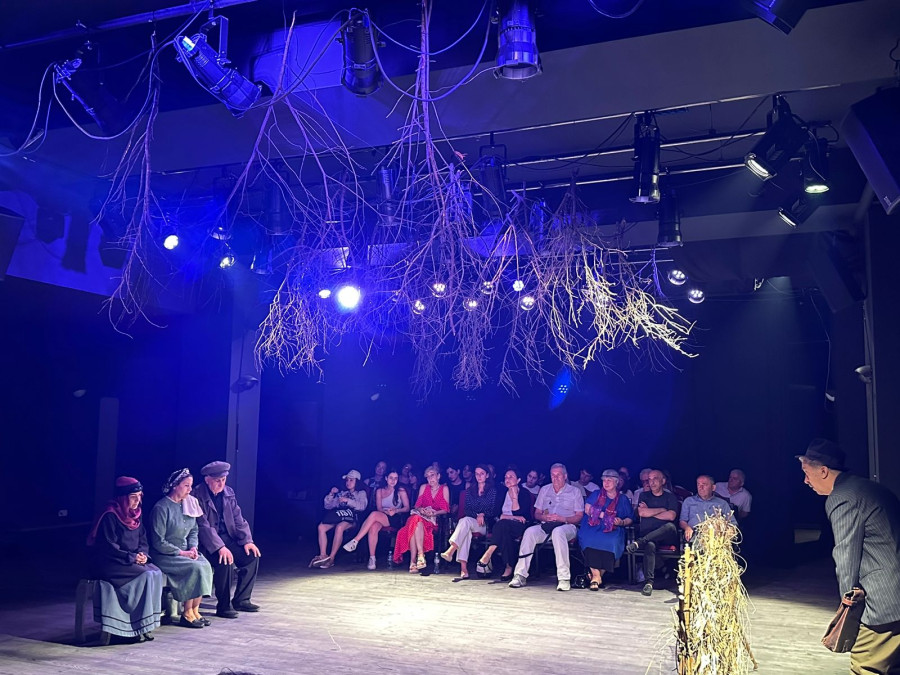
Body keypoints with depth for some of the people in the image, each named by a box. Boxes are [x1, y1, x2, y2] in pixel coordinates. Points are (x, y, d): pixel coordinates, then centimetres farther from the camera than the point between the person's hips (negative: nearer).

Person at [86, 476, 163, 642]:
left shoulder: (135, 515, 11)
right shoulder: (110, 515, -12)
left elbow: (143, 540, 14)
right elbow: (108, 547, -16)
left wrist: (143, 554, -7)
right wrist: (131, 557, -20)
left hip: (134, 561, 7)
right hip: (109, 564, -7)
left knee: (156, 573, -18)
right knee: (145, 575, -25)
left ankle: (146, 623, -14)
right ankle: (137, 626, -16)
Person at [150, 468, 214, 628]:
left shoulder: (189, 504, 8)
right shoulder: (161, 508, -14)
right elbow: (158, 542, -15)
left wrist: (193, 547, -4)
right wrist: (181, 553, -15)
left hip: (185, 551, 7)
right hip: (164, 555, -7)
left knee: (205, 565, -21)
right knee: (195, 568, -27)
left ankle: (195, 610, -15)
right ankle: (187, 614, -16)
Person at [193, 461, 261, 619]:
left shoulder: (228, 493, 7)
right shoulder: (197, 496, -15)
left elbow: (238, 518, 7)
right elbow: (203, 526, -22)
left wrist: (247, 540, -7)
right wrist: (220, 547, -31)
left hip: (227, 537, 7)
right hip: (208, 542, -7)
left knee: (252, 555, -9)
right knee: (225, 561, -31)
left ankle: (241, 600, 3)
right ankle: (223, 606, -15)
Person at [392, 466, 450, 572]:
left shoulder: (444, 489, 11)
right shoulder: (424, 487, 20)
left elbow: (446, 510, 3)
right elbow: (417, 505, 13)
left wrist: (435, 513, -15)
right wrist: (422, 510, -10)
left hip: (435, 520, -3)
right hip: (421, 516, 3)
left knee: (417, 522, -36)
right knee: (415, 520, -36)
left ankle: (413, 561, -43)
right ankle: (420, 555, -44)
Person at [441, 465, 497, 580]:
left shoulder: (493, 491, 10)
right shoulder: (470, 491, 20)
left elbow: (494, 511, 2)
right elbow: (467, 509, 10)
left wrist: (483, 515, -14)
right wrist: (477, 515, -8)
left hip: (486, 524, -3)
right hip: (471, 522, 3)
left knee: (465, 521, -34)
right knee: (466, 531, -35)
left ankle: (451, 550, -49)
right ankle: (463, 570, -46)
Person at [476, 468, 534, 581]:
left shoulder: (525, 493, 0)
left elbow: (518, 513, -13)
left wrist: (515, 496, -17)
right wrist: (514, 517, -10)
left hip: (520, 526, -3)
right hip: (504, 527, 3)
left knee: (503, 525, -37)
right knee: (505, 533, -37)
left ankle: (486, 558, -38)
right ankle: (509, 567, -38)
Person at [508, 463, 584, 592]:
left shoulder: (574, 491, 10)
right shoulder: (544, 490, 20)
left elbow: (579, 516, 3)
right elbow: (537, 514, 17)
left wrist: (562, 518, -13)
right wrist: (544, 517, -7)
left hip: (567, 526, -3)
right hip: (546, 525, 3)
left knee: (558, 532, -40)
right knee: (530, 532, -29)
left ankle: (564, 578, -40)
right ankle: (520, 575, -30)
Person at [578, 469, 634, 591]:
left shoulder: (623, 499, 18)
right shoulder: (596, 494, 20)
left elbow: (630, 519, 12)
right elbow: (587, 509, 4)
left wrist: (622, 522, -9)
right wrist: (603, 515, -7)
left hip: (613, 530, 0)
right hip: (594, 526, 0)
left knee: (611, 541, -35)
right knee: (589, 538, -34)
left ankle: (600, 574, -20)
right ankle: (595, 575, -31)